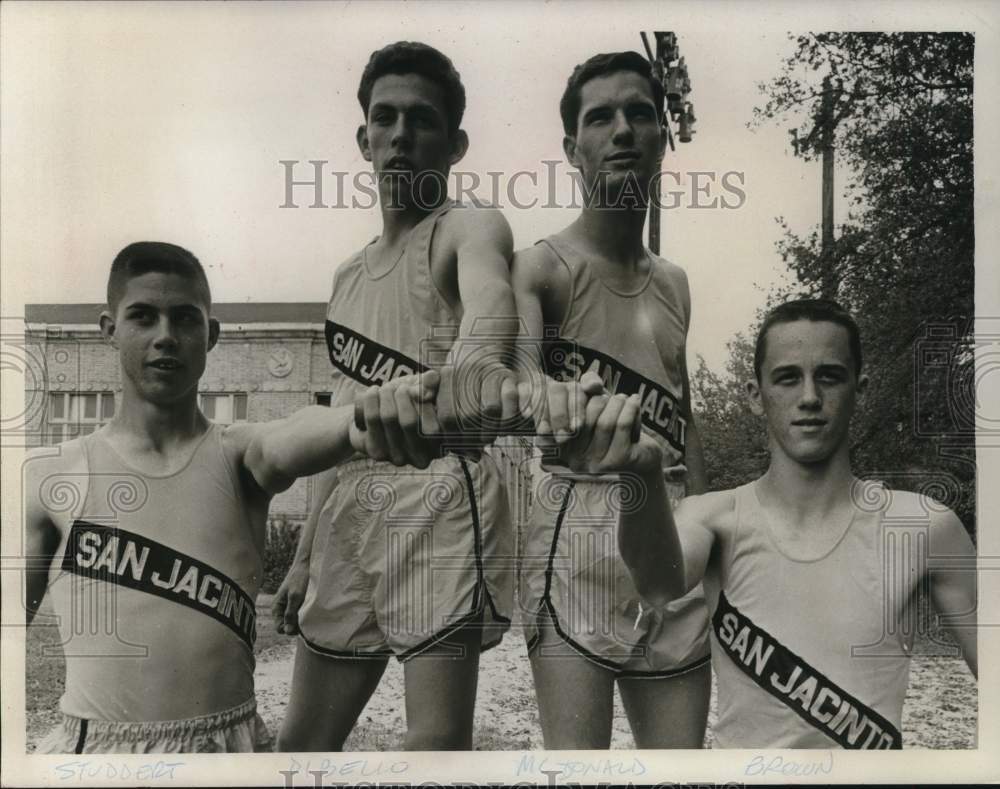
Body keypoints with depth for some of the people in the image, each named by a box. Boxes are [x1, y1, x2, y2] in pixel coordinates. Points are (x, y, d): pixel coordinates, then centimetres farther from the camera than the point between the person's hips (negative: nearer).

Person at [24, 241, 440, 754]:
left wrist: (365, 426, -47)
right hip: (88, 743, 0)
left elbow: (302, 436, -26)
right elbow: (12, 615, 6)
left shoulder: (240, 457, -5)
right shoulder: (49, 476, -1)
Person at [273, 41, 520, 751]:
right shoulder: (351, 274, 21)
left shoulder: (469, 228, -2)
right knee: (304, 739, 14)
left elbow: (489, 292, -28)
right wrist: (306, 555, 21)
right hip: (349, 507, 8)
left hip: (440, 491, -7)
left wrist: (477, 356, -52)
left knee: (437, 741, -13)